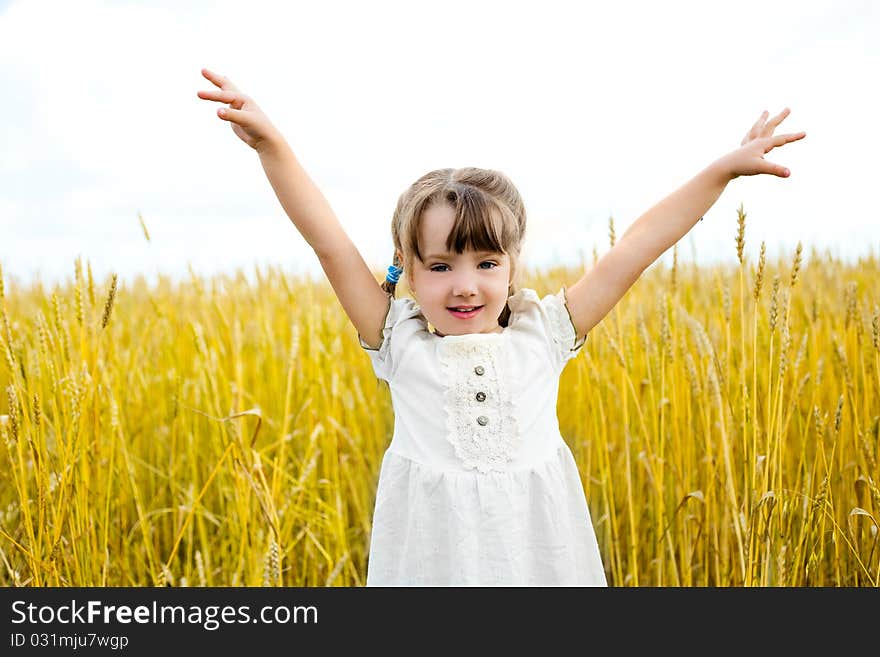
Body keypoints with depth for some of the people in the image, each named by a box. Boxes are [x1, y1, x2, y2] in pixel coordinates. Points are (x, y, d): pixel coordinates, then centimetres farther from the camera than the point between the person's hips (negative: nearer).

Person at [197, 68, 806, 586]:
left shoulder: (543, 332, -1)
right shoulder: (401, 341, -4)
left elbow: (636, 249, -2)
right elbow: (331, 244, -12)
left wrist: (723, 170, -1)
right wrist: (270, 143, -20)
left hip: (538, 548, 1)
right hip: (434, 551, -1)